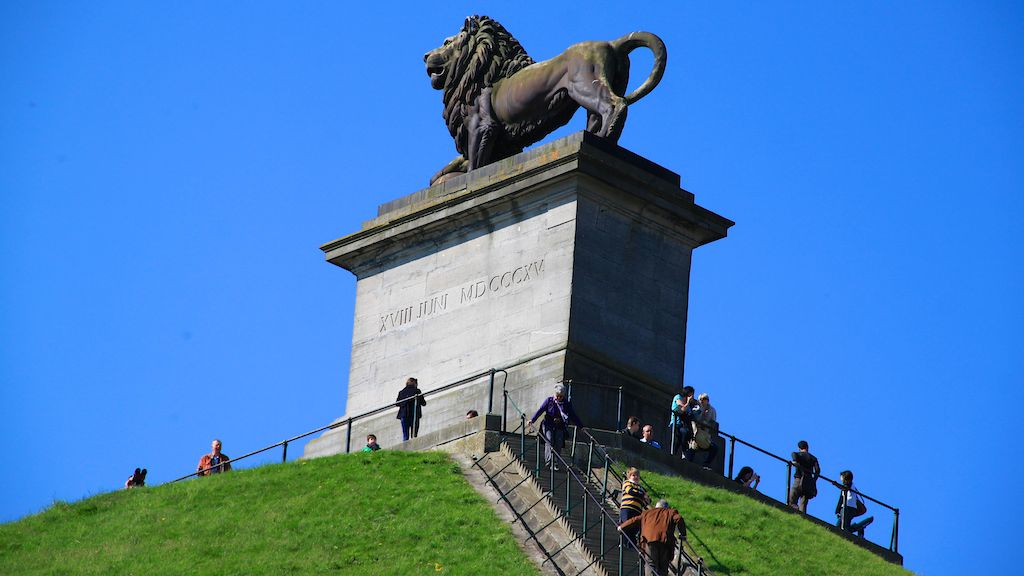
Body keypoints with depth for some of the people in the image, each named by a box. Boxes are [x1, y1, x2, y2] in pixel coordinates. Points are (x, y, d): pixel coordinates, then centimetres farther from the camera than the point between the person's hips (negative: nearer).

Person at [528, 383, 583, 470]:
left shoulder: (567, 404, 3)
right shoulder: (549, 401, -2)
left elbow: (573, 416, 9)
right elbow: (540, 410, -5)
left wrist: (581, 426, 7)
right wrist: (532, 420, -16)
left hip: (560, 428, 2)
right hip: (548, 426, -2)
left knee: (558, 445, -5)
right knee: (549, 442, -17)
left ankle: (555, 464, 2)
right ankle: (549, 462, -20)